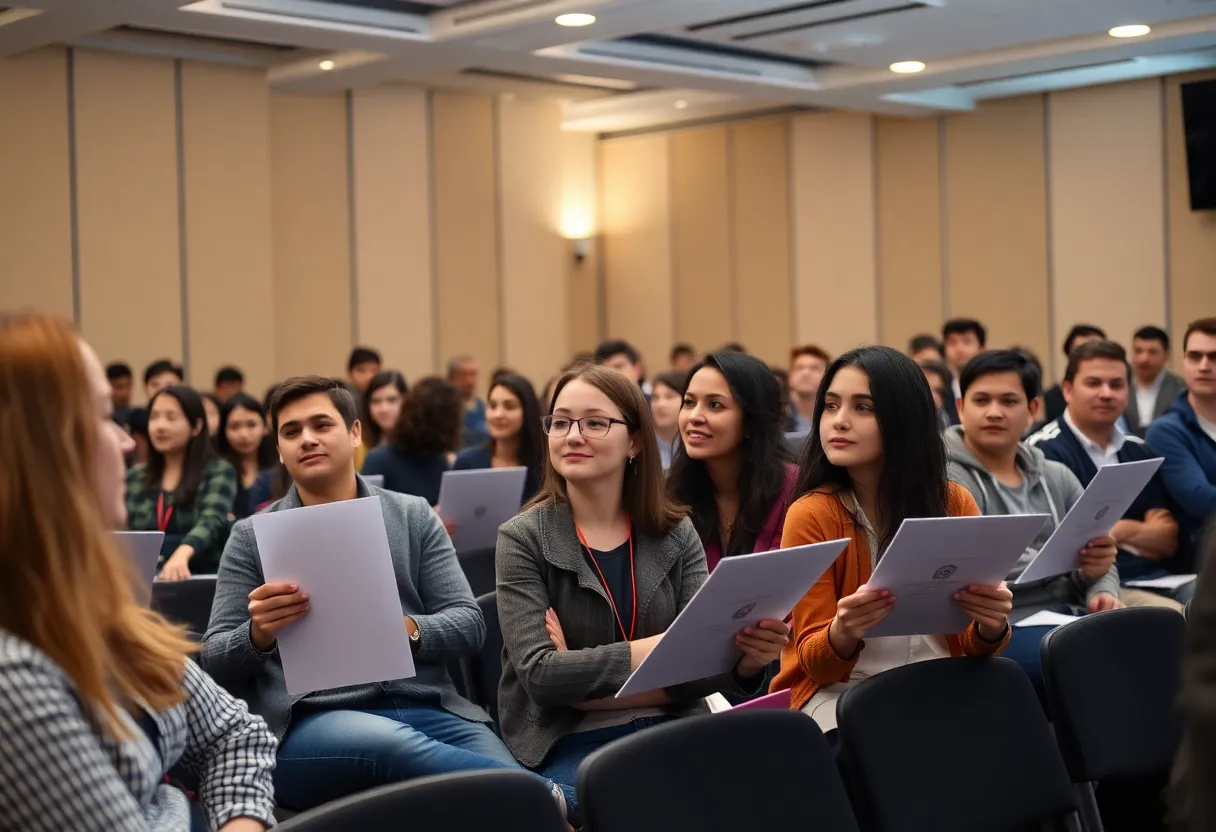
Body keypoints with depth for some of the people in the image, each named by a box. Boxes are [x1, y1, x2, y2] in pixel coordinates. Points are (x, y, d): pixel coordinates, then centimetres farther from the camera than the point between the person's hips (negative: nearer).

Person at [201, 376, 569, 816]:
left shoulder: (414, 516, 16)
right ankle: (554, 798, -38)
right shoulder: (252, 536, 13)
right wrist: (258, 633, -14)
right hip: (312, 723, -1)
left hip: (427, 709, 1)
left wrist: (408, 629, -13)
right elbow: (214, 661, 9)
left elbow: (469, 624, 9)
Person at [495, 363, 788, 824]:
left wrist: (745, 660, -26)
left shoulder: (676, 534, 5)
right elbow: (539, 674, -13)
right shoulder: (524, 538, -3)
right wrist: (658, 649, -21)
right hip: (569, 743, -3)